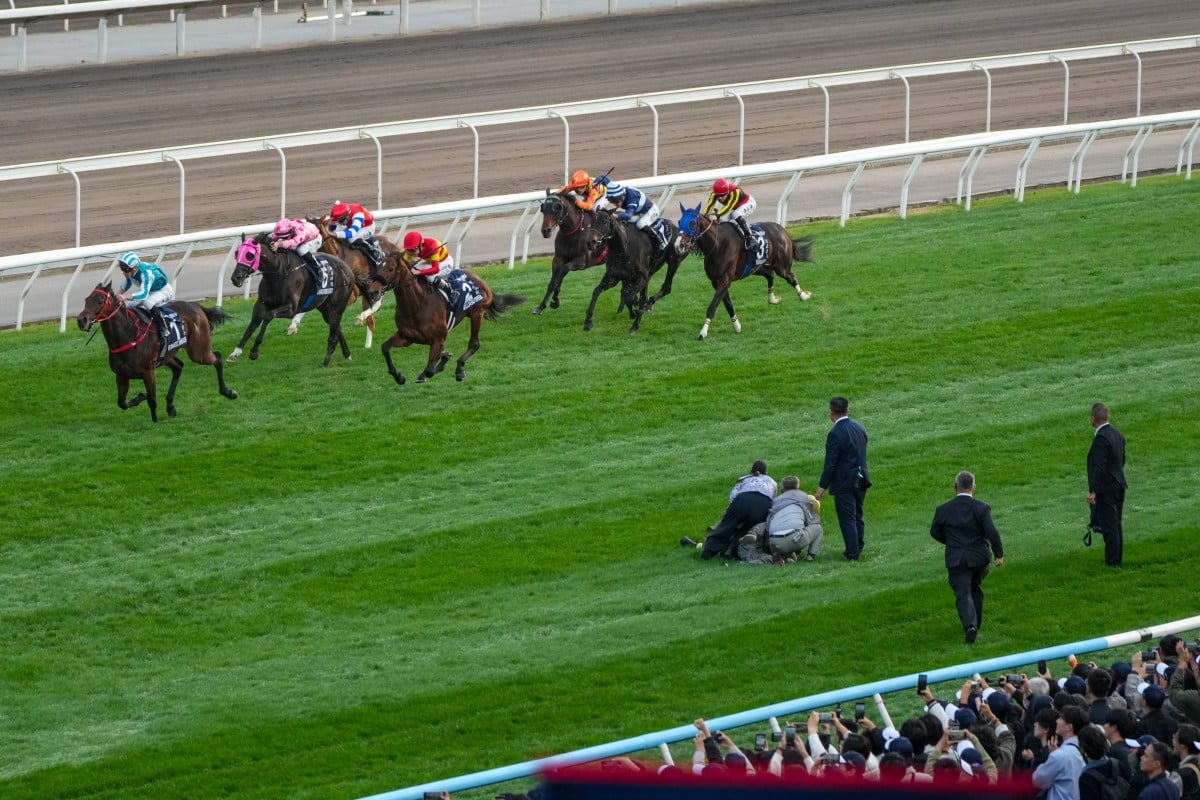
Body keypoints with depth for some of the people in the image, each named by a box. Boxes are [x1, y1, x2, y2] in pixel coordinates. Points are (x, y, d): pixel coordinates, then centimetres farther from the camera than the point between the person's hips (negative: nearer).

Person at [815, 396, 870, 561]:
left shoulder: (836, 433, -19)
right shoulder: (859, 428, 5)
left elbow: (830, 463, -19)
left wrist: (822, 486, -12)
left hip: (845, 482, -8)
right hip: (861, 478, 8)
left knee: (847, 519, 0)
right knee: (857, 516, 20)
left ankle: (853, 553, 1)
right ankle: (858, 546, 31)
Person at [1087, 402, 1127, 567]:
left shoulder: (1101, 438, -20)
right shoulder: (1117, 434, 8)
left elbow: (1099, 467, -24)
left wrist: (1092, 491, -22)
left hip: (1106, 489, -9)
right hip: (1119, 485, 9)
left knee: (1109, 527, -4)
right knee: (1116, 526, 15)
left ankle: (1112, 563, -1)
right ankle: (1116, 560, 20)